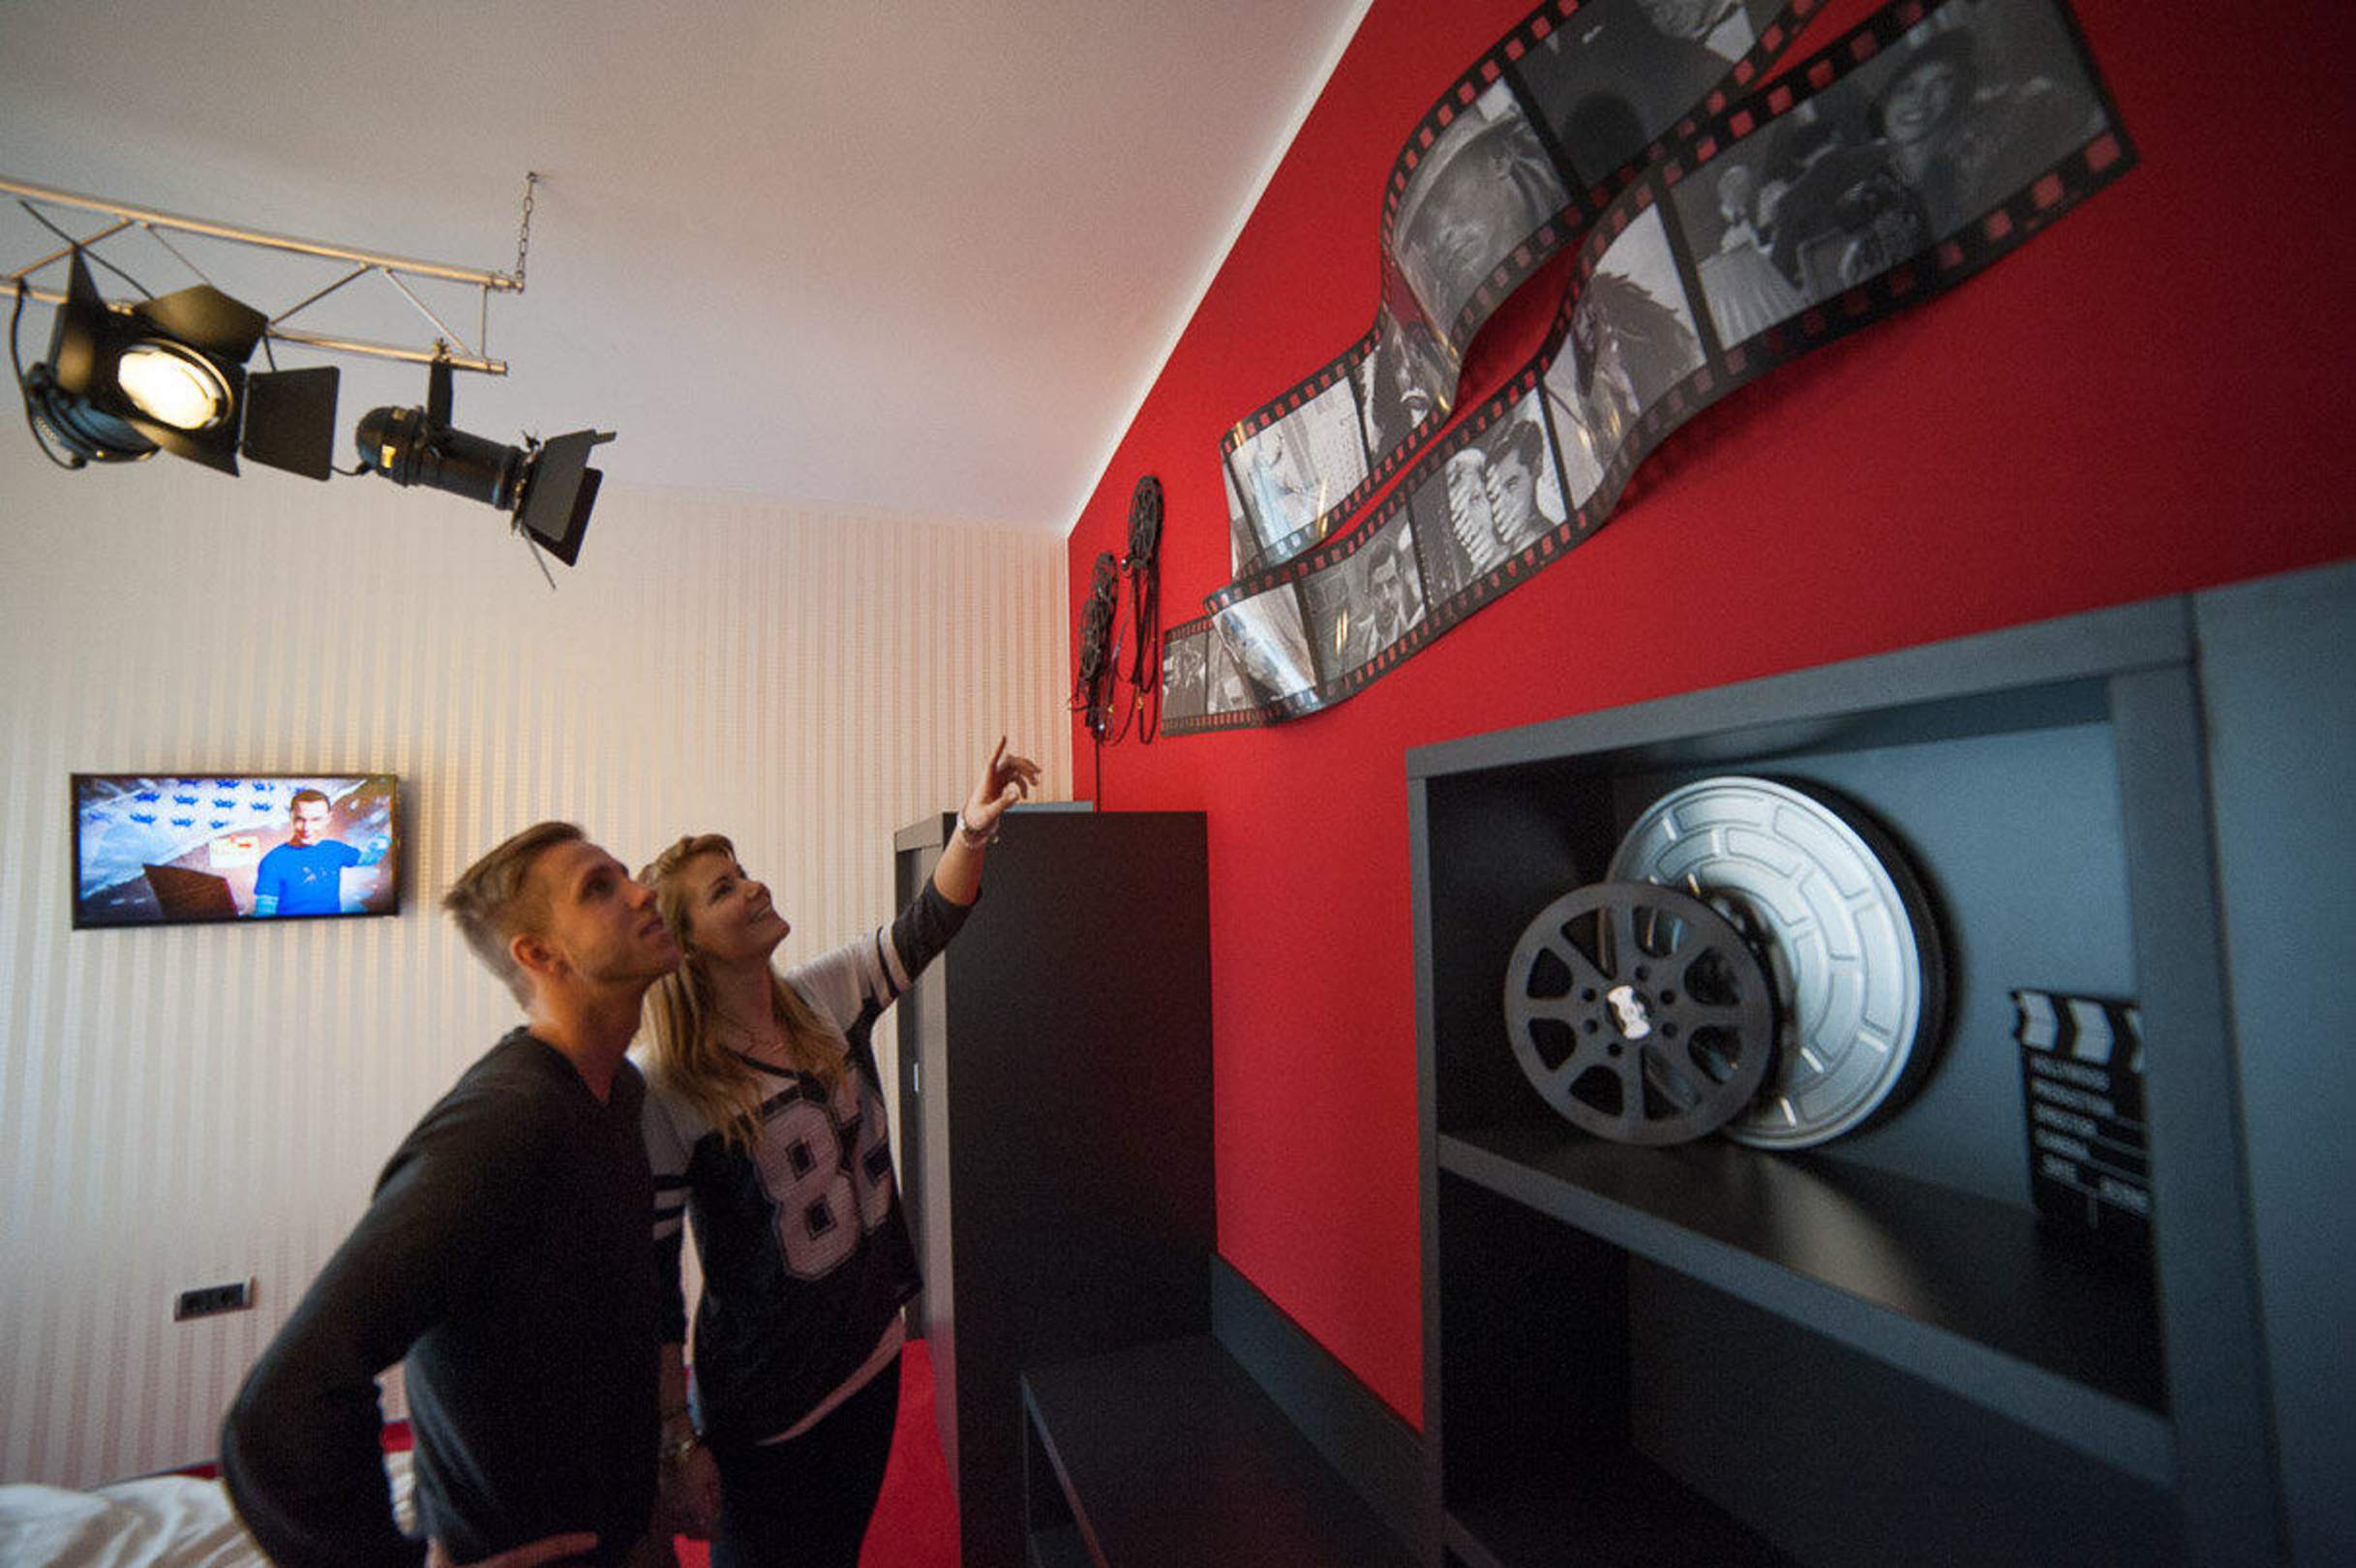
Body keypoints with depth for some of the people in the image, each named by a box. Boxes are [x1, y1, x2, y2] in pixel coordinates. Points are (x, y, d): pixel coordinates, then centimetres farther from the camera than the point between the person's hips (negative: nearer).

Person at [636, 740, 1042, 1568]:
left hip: (874, 1351, 6)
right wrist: (679, 1442, -11)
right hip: (764, 1406, -5)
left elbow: (926, 925, -9)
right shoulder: (664, 1089, -22)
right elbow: (649, 1274, -17)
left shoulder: (825, 997, -6)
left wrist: (974, 828, -26)